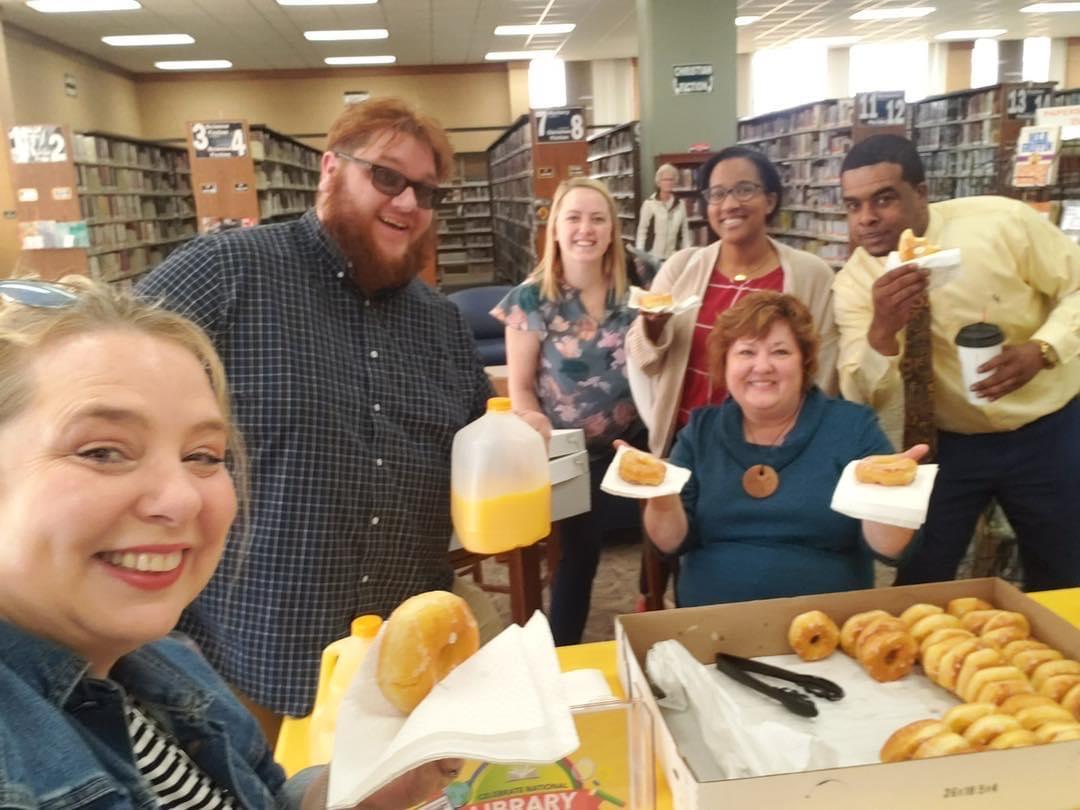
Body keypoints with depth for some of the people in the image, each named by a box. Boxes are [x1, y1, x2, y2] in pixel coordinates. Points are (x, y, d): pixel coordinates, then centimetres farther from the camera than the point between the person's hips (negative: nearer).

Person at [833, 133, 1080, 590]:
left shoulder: (1002, 222, -17)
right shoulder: (854, 282, -12)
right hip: (945, 446, 1)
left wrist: (1041, 350, -26)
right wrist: (882, 331, -35)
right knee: (917, 585, 6)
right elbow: (861, 402, -15)